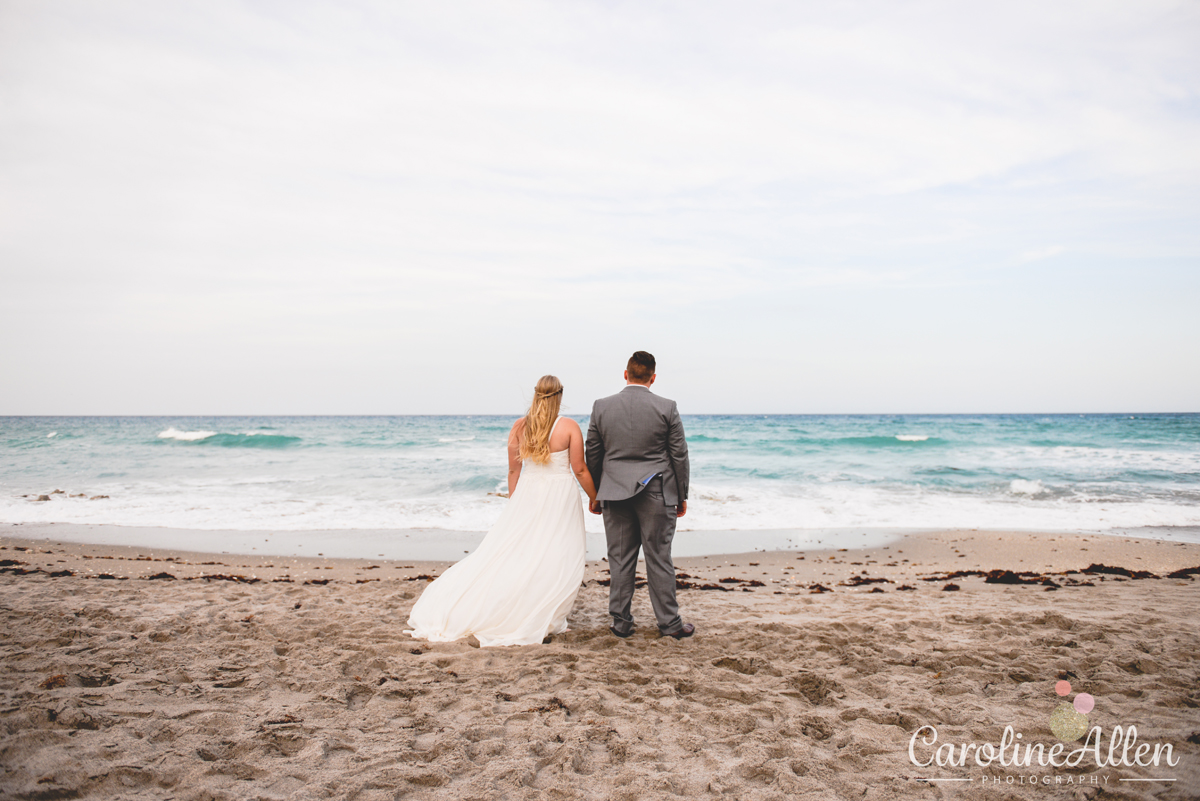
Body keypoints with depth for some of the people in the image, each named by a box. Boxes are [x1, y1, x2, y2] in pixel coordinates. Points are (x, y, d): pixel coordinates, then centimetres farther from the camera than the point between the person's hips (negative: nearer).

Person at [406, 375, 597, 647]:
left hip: (526, 494, 4)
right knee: (557, 561, 4)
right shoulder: (569, 426, -8)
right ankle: (542, 621, 6)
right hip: (559, 495, -4)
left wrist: (513, 502, 18)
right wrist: (594, 499, 7)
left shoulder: (519, 426, 2)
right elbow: (579, 470, -6)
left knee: (510, 550, 11)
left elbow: (513, 470, 7)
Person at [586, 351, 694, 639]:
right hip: (657, 495, -1)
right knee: (659, 559, 6)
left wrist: (594, 494, 14)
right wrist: (682, 496, 8)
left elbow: (593, 455, 5)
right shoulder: (667, 408, -6)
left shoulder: (601, 407, -1)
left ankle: (621, 623, 15)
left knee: (620, 560, 8)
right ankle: (670, 623, 14)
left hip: (615, 492, 2)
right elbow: (679, 455, -2)